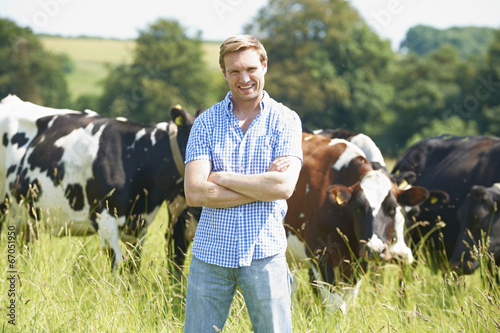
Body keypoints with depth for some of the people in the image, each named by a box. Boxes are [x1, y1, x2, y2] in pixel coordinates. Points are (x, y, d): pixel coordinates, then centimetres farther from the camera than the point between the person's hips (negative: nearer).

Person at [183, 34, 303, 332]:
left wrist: (220, 177, -9)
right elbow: (195, 193, -7)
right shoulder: (206, 122, 4)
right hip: (211, 252, 1)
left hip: (264, 252, -1)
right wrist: (261, 186, -11)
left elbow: (284, 186, -13)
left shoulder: (285, 120, 1)